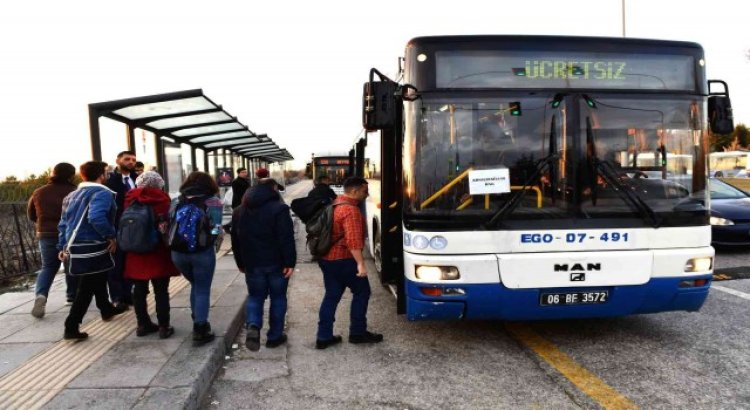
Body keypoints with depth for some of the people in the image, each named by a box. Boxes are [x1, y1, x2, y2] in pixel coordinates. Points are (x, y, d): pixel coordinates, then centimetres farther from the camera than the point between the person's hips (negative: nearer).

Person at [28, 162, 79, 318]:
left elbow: (31, 215, 14)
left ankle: (41, 295, -12)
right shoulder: (74, 192, -12)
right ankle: (72, 296, 20)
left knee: (48, 267, 10)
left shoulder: (39, 192, 4)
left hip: (46, 234, 3)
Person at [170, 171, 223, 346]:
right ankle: (200, 330, 10)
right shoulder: (213, 201, 0)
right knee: (202, 290, 8)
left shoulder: (178, 200, 11)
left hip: (178, 251, 4)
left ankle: (198, 323, 29)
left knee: (195, 286, 24)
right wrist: (213, 246, 8)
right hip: (202, 251, -4)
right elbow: (216, 228, -7)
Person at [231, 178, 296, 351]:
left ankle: (253, 326, -11)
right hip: (276, 263, -4)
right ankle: (274, 336, 16)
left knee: (255, 296, 14)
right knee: (278, 298, 11)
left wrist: (240, 263, 20)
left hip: (252, 263, 4)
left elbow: (236, 240, 13)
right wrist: (290, 262, -14)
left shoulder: (239, 210, 8)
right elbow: (286, 239, -18)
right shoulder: (279, 208, -11)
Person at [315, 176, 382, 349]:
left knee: (331, 296, 13)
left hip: (326, 258, 9)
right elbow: (353, 240, -29)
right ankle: (357, 332, 14)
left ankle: (323, 337, 14)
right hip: (343, 260, -9)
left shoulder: (336, 203, 12)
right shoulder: (350, 210, -19)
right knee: (361, 292, 7)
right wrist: (360, 263, -33)